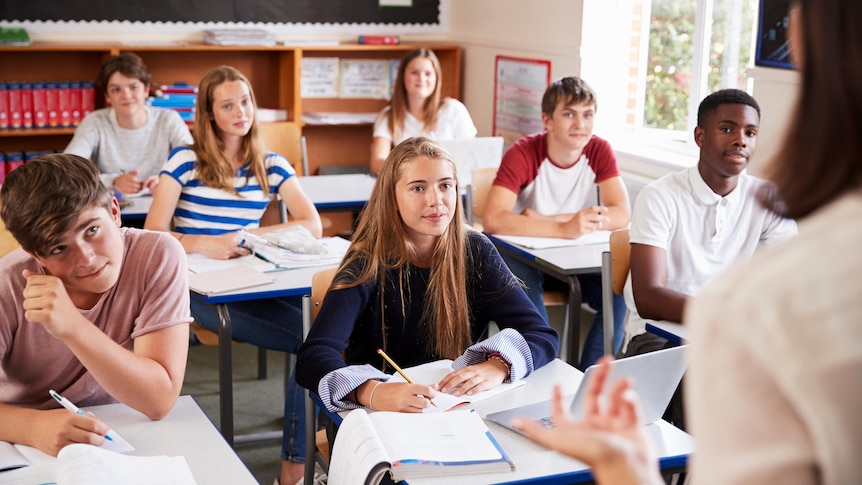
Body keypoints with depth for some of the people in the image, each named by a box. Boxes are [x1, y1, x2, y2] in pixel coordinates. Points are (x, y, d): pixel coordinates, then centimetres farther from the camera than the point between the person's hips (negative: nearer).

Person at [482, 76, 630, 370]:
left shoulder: (599, 151, -8)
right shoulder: (523, 154, -19)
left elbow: (621, 215, -20)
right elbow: (493, 220, -32)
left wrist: (544, 220, -28)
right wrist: (563, 229, -44)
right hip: (525, 253, -3)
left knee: (619, 293, -23)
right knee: (525, 292, -34)